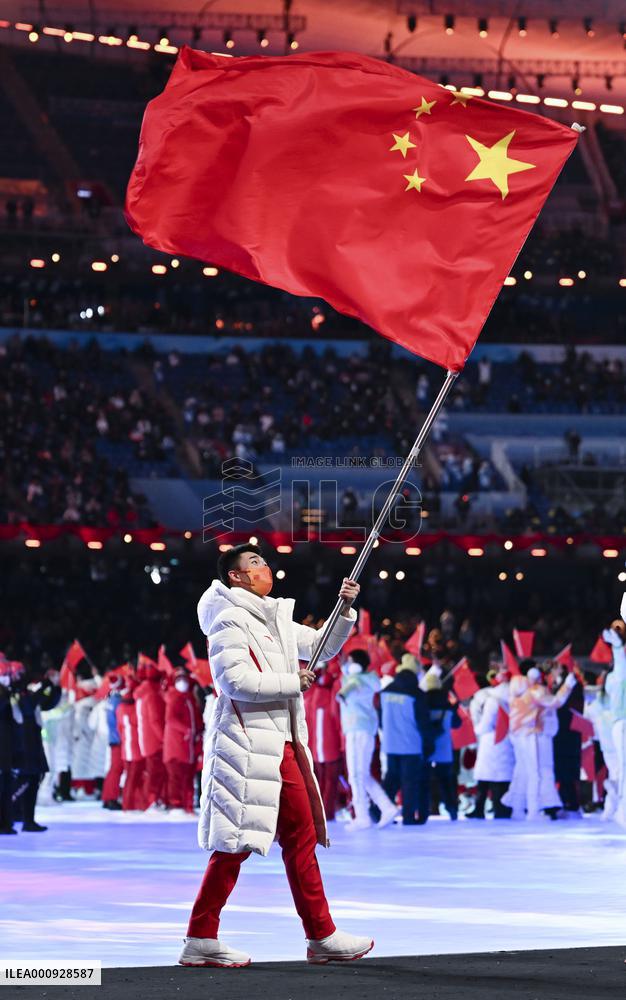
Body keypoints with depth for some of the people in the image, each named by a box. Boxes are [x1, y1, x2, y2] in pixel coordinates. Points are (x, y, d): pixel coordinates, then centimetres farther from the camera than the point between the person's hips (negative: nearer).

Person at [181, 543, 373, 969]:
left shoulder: (276, 619, 18)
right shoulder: (230, 621, -9)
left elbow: (323, 647, 27)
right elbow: (236, 680, -21)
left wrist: (345, 611, 11)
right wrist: (293, 683, -12)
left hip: (282, 746, 10)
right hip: (248, 746, -10)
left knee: (302, 836, 9)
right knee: (235, 844, -8)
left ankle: (322, 937, 13)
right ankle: (200, 940, -4)